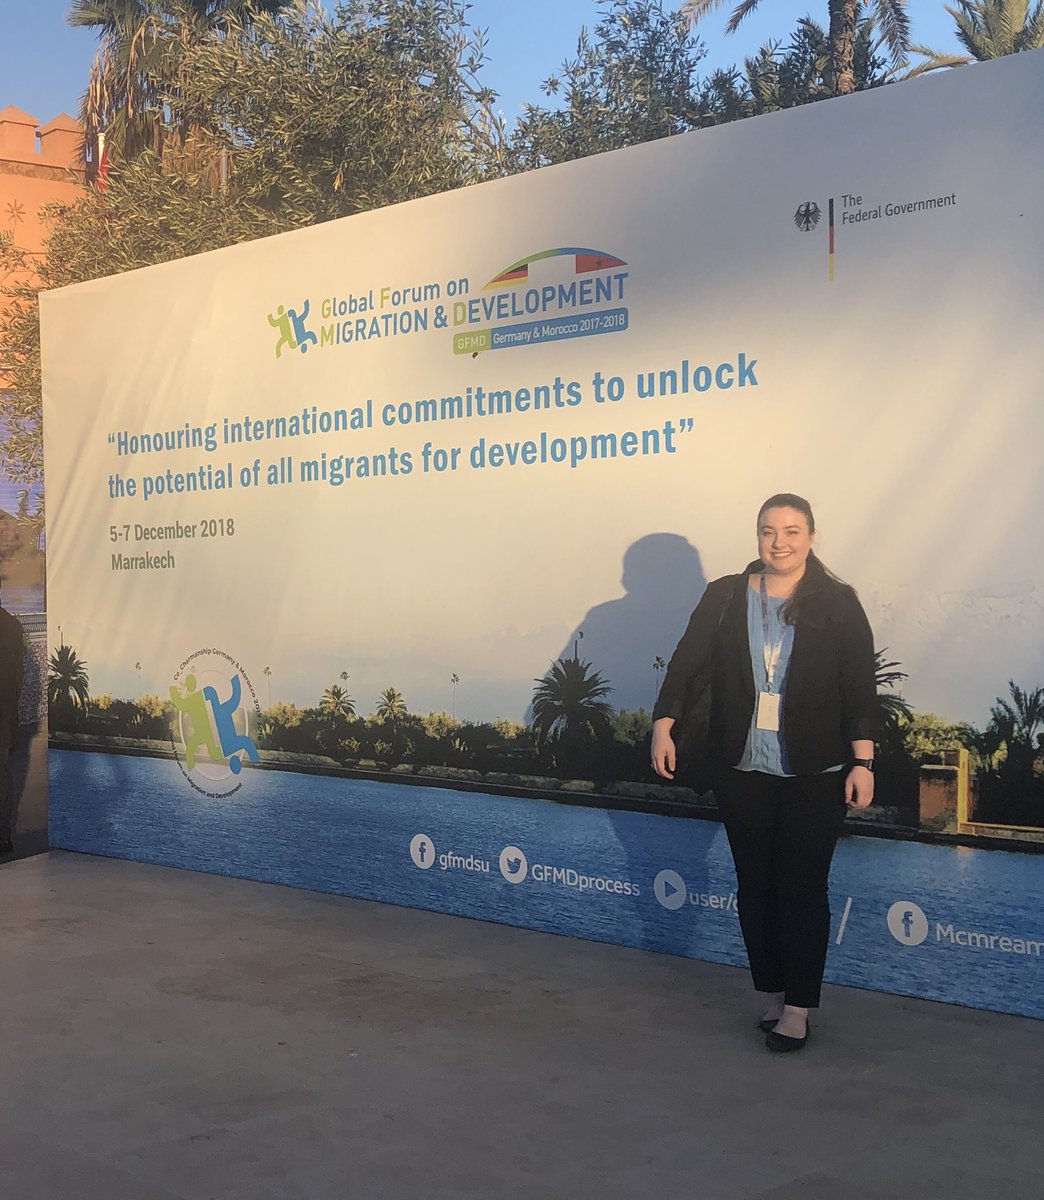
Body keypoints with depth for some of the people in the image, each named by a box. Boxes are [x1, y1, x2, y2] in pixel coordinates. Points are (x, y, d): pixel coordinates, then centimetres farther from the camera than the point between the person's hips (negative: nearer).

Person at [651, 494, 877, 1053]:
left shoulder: (838, 604, -2)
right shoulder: (723, 597, 4)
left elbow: (860, 687, -4)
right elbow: (687, 662, 2)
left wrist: (862, 761, -8)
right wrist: (664, 724, -9)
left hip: (814, 775, -3)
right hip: (743, 770, 3)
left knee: (802, 888, 0)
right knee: (755, 885, 10)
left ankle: (797, 1008, 11)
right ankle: (772, 993, 24)